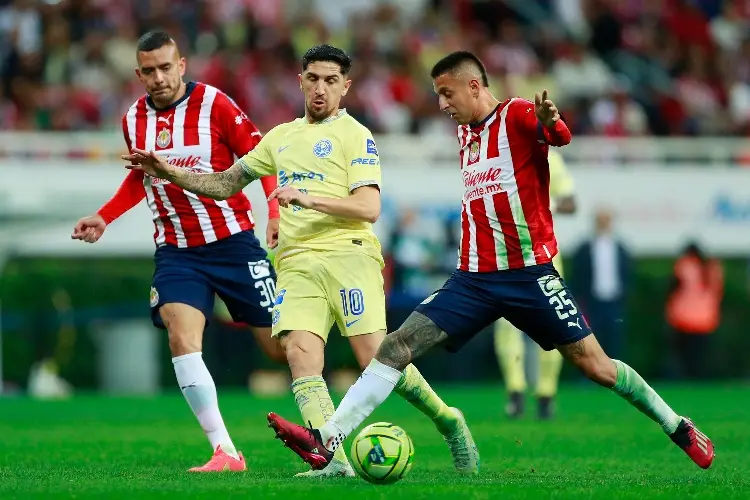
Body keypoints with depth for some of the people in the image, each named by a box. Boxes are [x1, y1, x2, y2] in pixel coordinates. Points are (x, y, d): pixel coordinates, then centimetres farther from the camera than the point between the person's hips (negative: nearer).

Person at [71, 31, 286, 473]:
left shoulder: (214, 104, -11)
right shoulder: (134, 120, 4)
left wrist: (276, 212, -20)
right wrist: (104, 218, 16)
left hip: (233, 241, -3)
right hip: (176, 250, 3)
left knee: (280, 345, 1)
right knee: (182, 337, -20)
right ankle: (225, 453, -18)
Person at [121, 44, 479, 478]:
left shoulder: (355, 135, 3)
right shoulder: (282, 137, 22)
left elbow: (369, 209, -9)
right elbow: (226, 184, 29)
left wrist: (309, 199, -20)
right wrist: (169, 172, 17)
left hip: (347, 253, -5)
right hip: (297, 264, 5)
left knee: (376, 358, -14)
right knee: (301, 354, -17)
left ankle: (448, 421, 10)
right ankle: (335, 462, -24)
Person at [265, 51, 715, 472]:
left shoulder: (517, 115, -8)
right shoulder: (465, 131, 14)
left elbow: (560, 136, -29)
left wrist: (550, 122, -51)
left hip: (529, 275, -6)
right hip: (475, 277, 6)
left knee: (594, 364, -6)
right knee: (399, 346, -8)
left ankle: (678, 428, 13)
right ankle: (327, 441, -15)